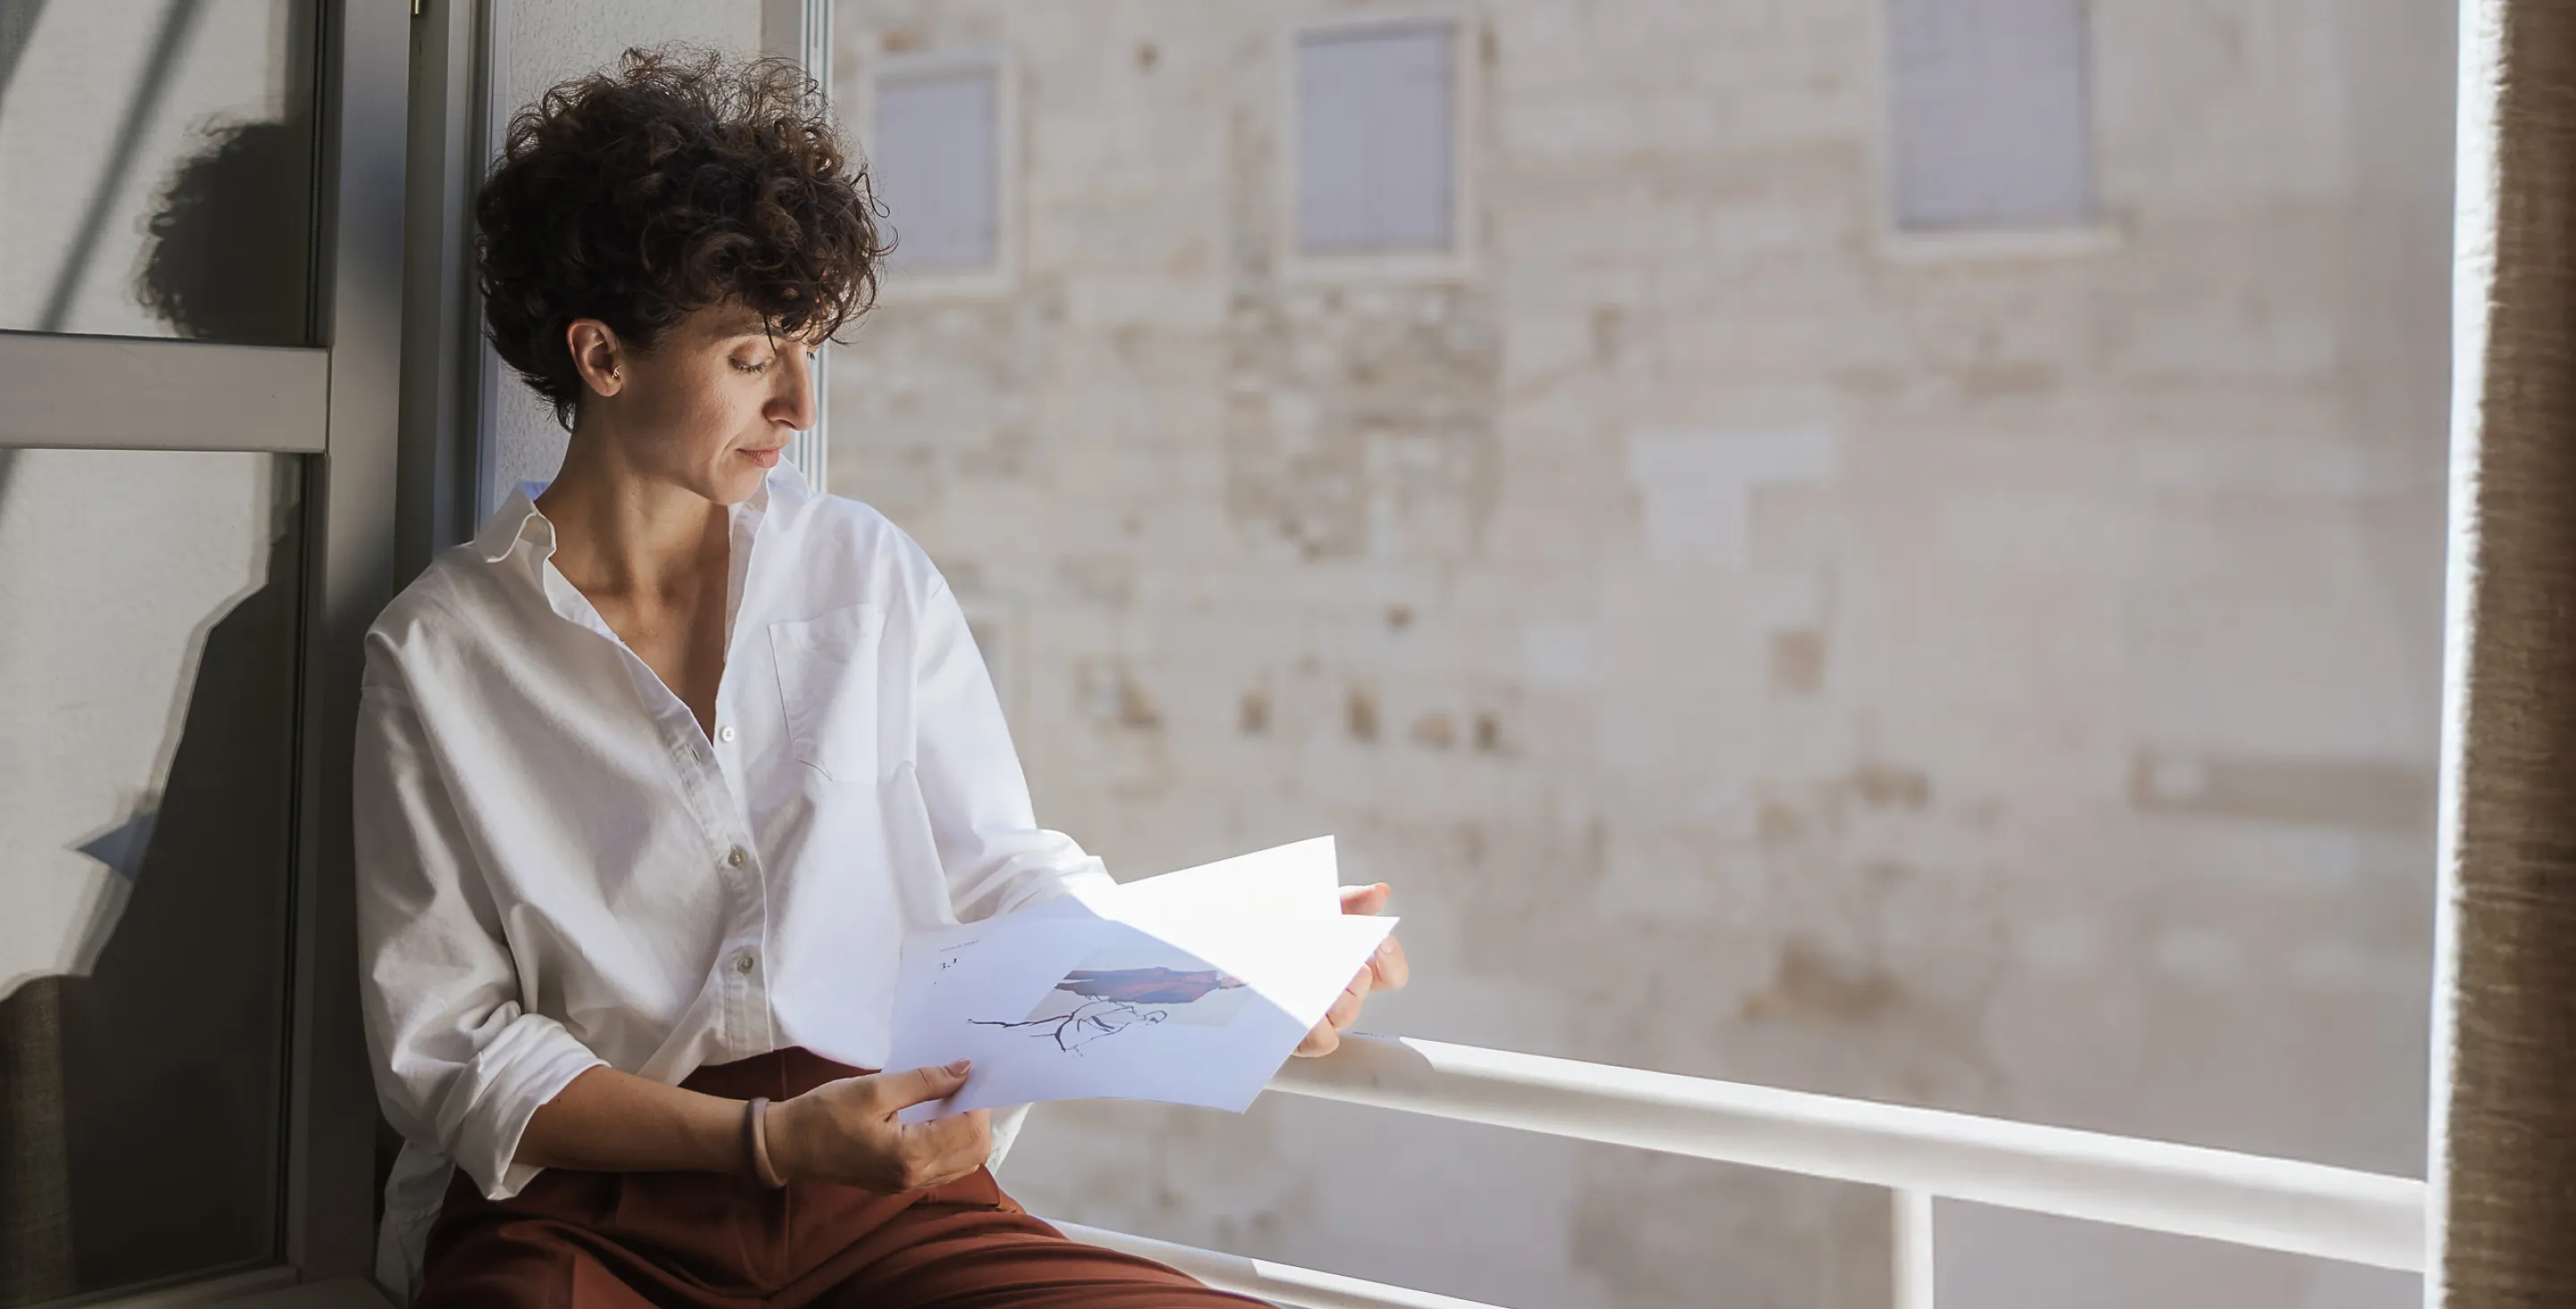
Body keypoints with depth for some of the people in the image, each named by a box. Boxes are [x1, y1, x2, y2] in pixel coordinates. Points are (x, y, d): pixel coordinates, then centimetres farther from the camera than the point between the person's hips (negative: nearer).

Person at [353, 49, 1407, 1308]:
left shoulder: (871, 575, 12)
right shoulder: (437, 652, 2)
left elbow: (1003, 877, 13)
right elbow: (445, 1051, -1)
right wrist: (770, 1139, -14)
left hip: (886, 1197, 3)